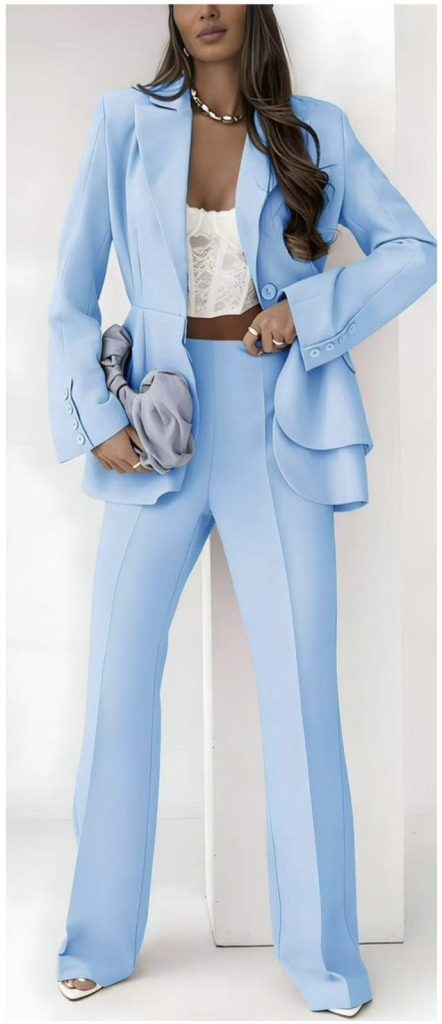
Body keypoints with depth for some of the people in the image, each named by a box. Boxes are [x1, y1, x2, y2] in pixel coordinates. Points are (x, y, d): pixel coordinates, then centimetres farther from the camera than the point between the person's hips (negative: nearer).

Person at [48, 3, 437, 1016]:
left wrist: (308, 310, -9)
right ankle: (103, 935, 22)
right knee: (118, 675, 4)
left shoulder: (315, 130, 4)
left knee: (301, 685, 1)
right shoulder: (127, 121, 2)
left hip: (278, 431, 0)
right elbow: (73, 291, 2)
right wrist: (97, 419, -7)